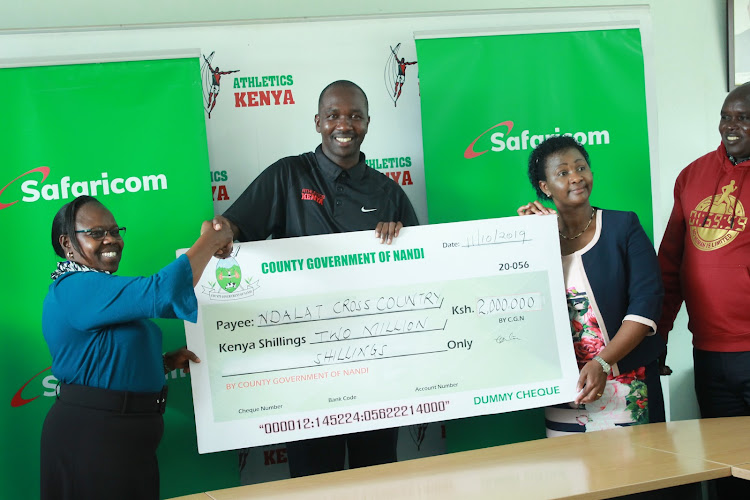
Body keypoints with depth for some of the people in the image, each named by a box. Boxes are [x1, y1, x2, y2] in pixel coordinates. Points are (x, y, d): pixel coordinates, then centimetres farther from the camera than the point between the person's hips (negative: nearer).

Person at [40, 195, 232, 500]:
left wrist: (167, 362, 7)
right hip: (92, 438, -10)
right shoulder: (77, 288, -19)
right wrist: (210, 240, -20)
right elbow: (162, 292, -31)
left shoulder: (100, 291, 15)